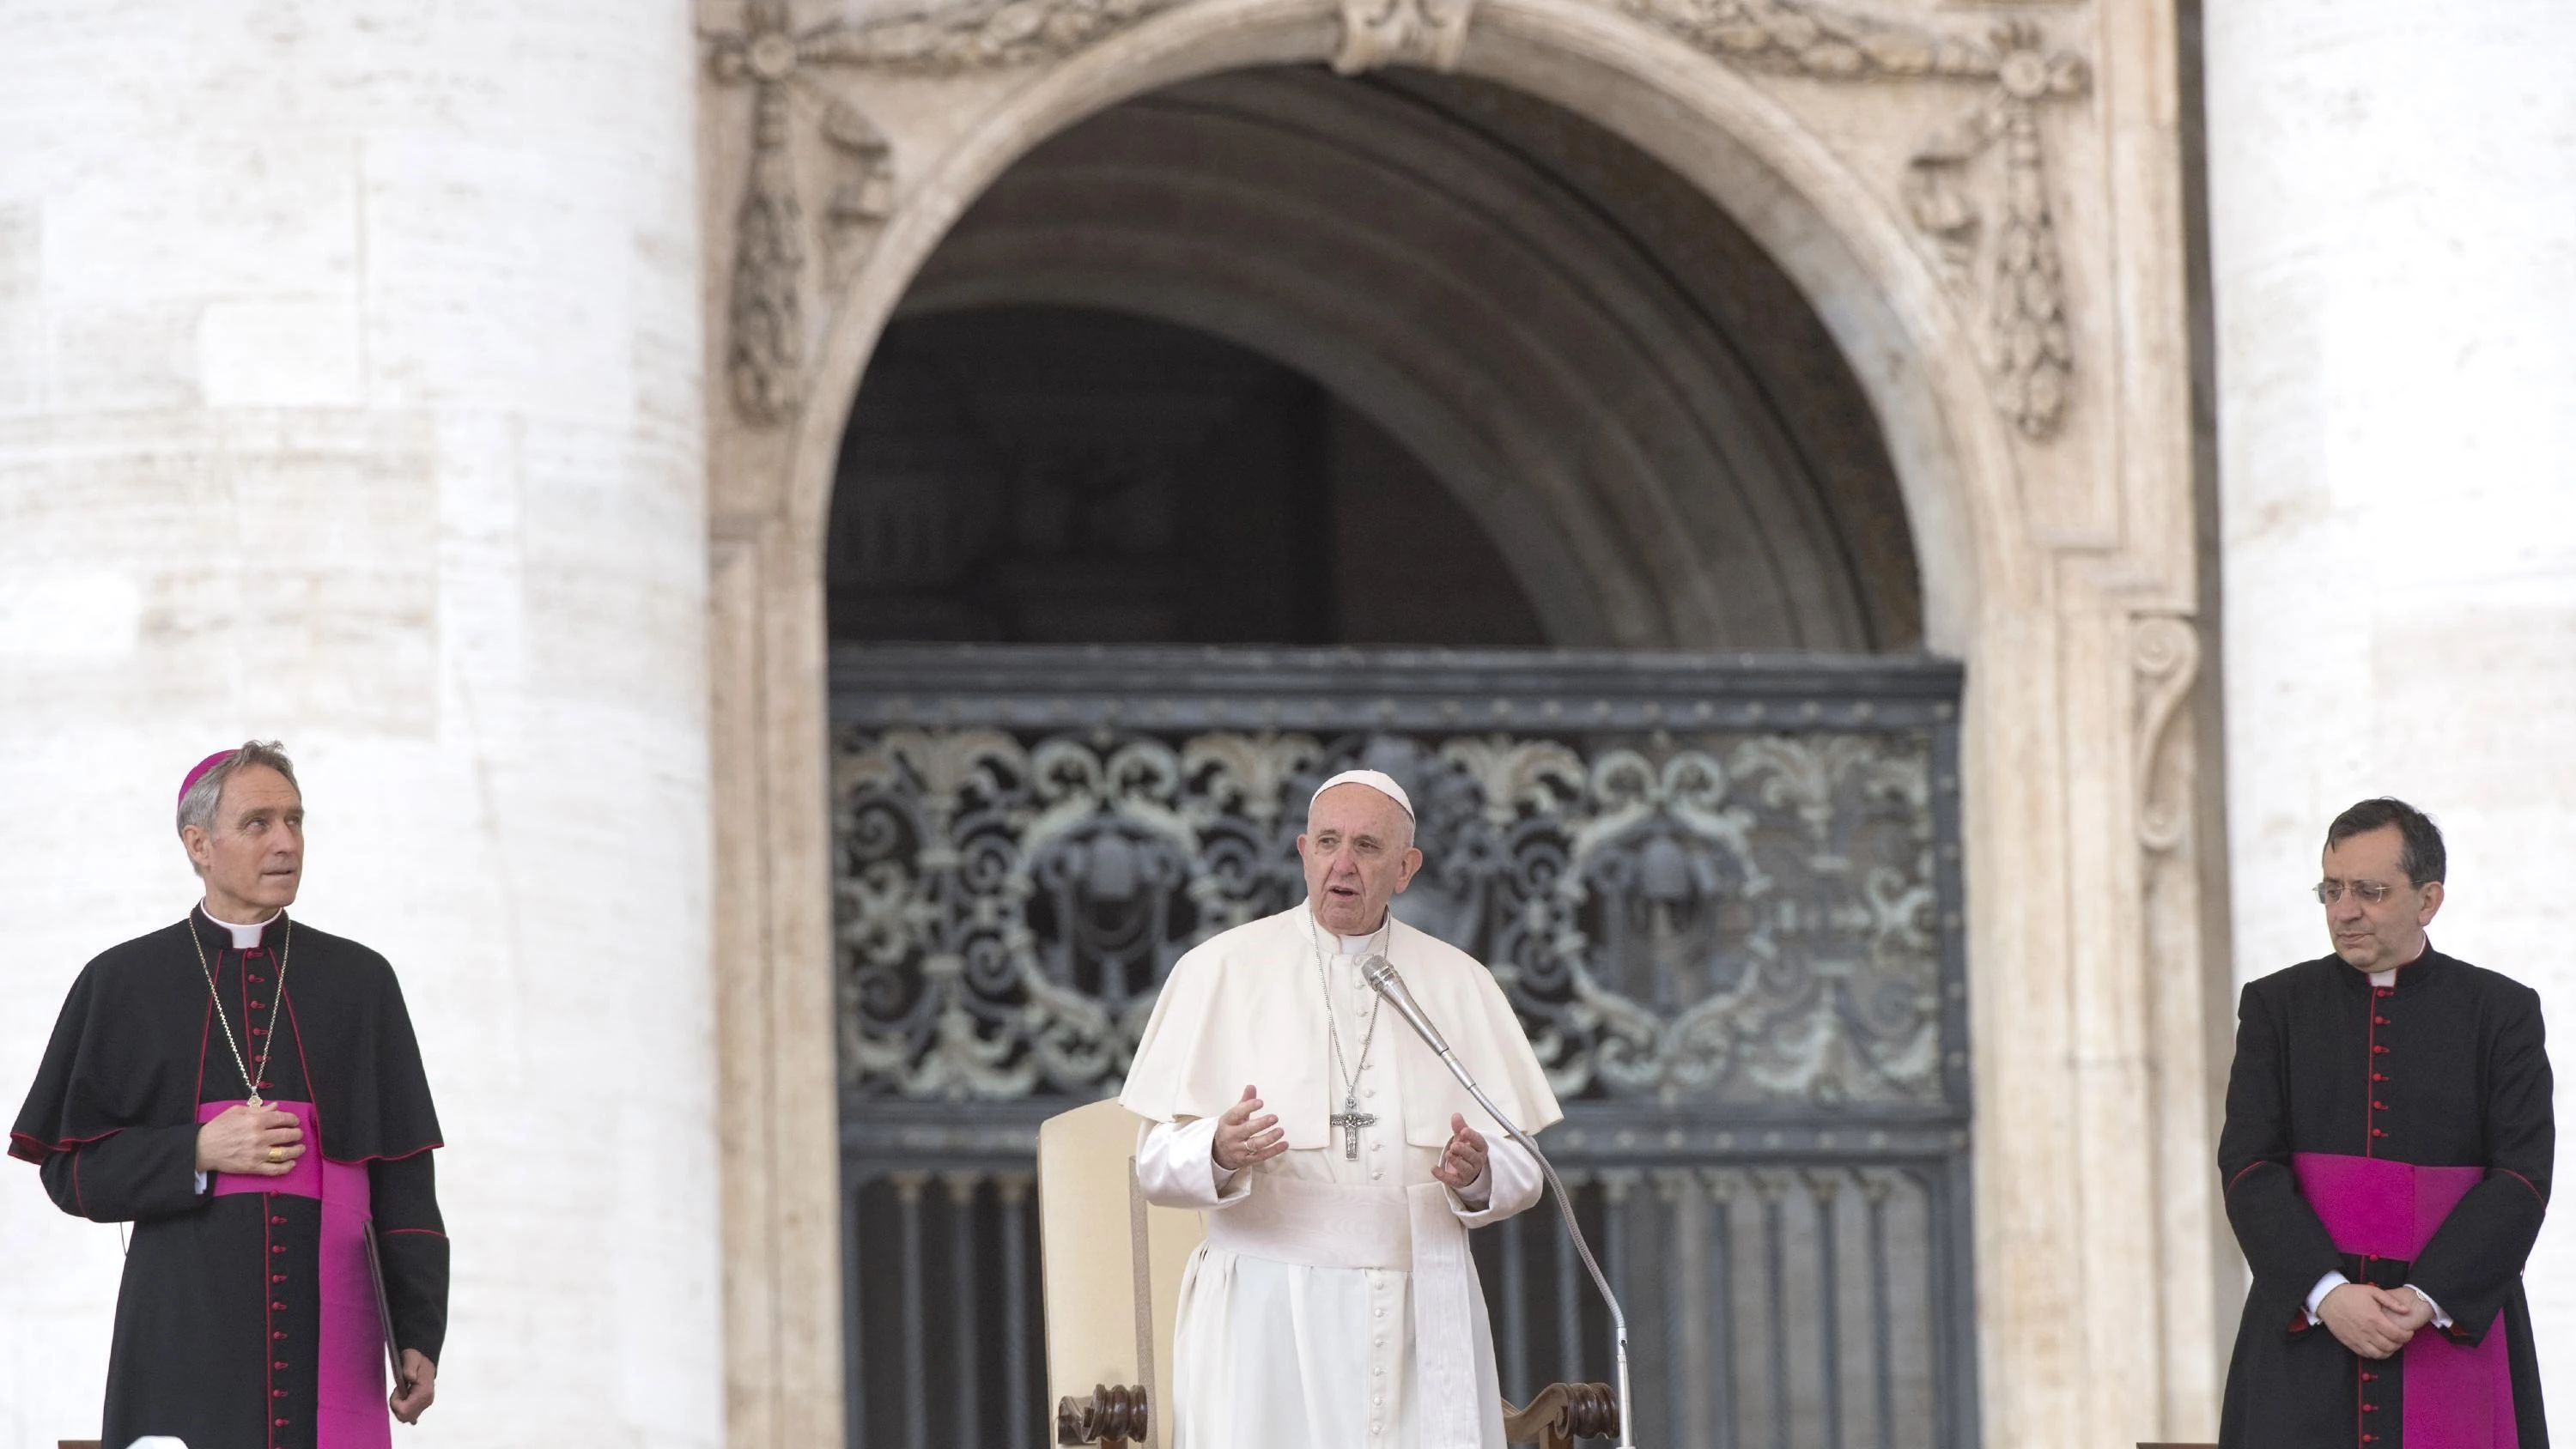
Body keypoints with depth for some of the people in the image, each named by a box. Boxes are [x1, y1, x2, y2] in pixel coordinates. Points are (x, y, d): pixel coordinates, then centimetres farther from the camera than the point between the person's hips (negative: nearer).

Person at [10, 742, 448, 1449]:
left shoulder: (359, 981, 11)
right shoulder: (122, 984, 7)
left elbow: (402, 1177, 8)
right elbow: (70, 1168, 5)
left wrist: (419, 1336, 1)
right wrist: (199, 1153, -11)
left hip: (325, 1325, 1)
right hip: (187, 1329, -1)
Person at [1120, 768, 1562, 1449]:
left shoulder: (1459, 984, 12)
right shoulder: (1222, 970, 4)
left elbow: (1520, 1170, 8)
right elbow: (1158, 1162, -1)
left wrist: (1477, 1173, -15)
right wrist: (1220, 1153, -23)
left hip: (1421, 1319, 2)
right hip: (1267, 1318, -2)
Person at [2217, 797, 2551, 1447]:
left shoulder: (2502, 1013, 6)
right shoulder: (2277, 1007, 9)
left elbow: (2522, 1178, -3)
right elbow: (2249, 1169, 0)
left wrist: (2427, 1299, -15)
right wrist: (2328, 1295, -15)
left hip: (2457, 1329, -1)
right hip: (2306, 1331, 1)